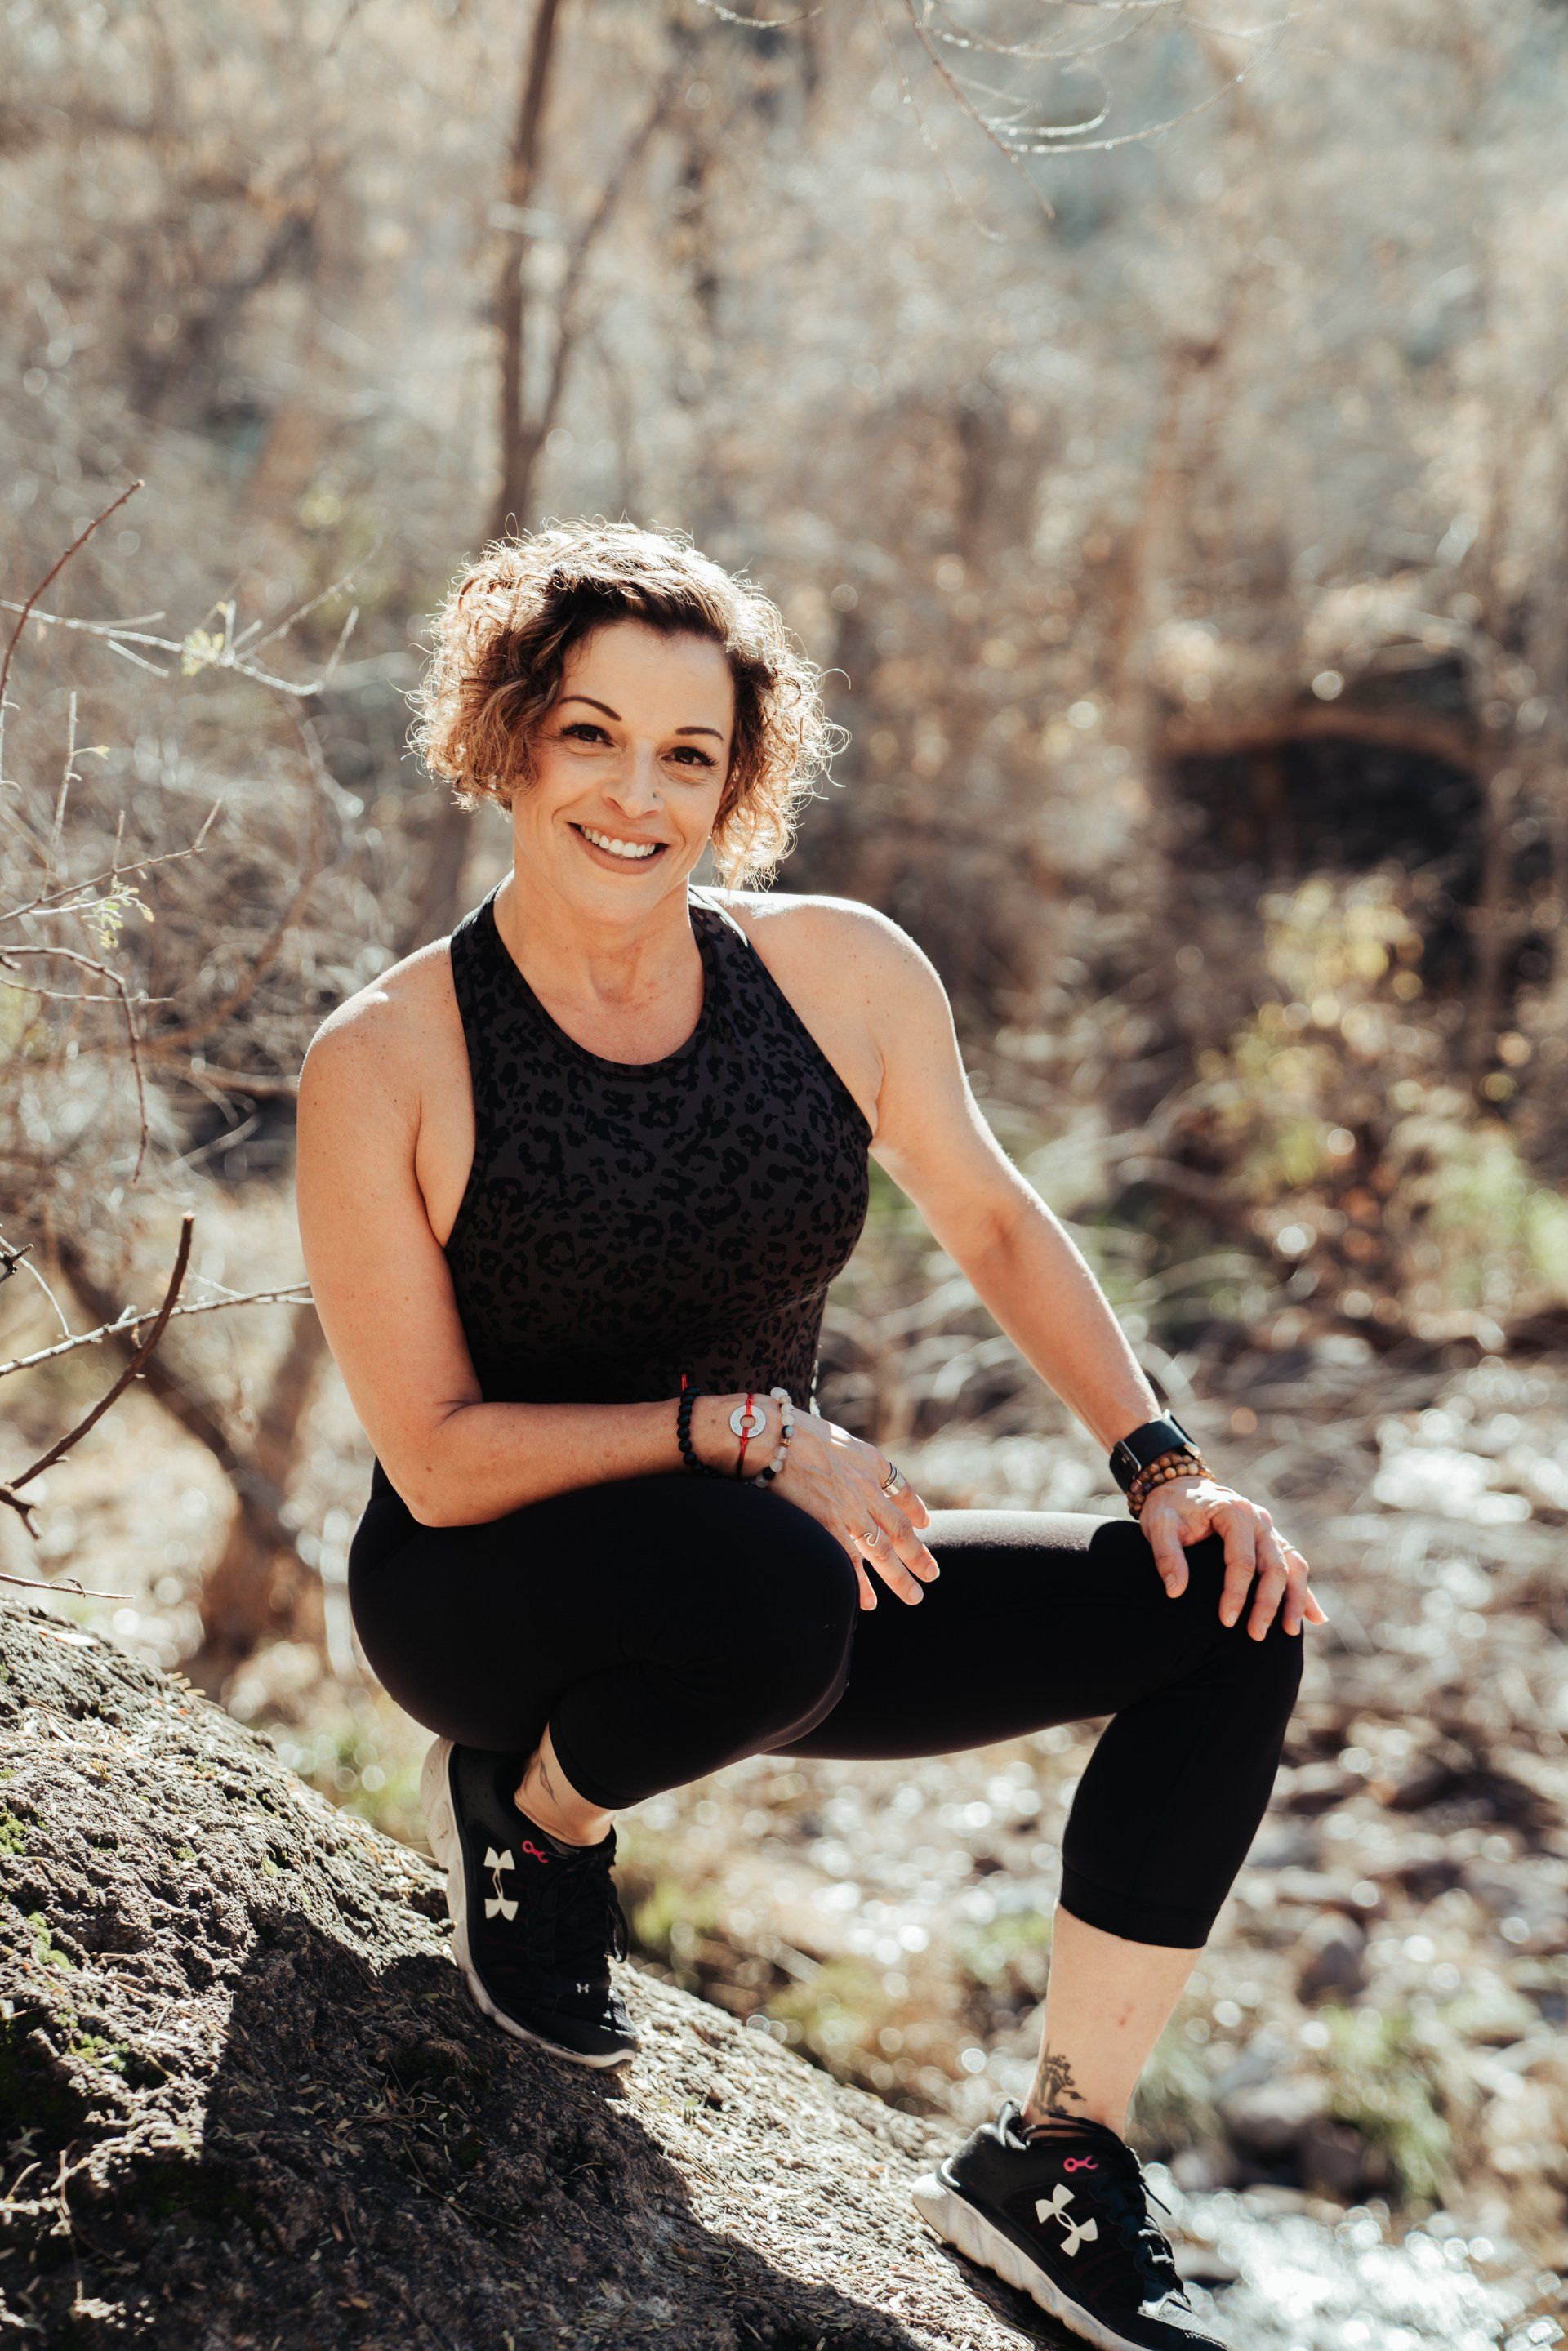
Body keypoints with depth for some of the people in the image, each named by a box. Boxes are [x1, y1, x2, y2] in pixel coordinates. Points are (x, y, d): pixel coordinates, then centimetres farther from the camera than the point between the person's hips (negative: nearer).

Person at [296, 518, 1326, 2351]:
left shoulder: (838, 971, -4)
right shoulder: (385, 1063, -14)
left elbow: (991, 1222, 10)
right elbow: (436, 1461, -14)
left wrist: (1163, 1462, -2)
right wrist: (752, 1433, -22)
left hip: (778, 1595, 5)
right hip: (487, 1600, -5)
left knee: (1222, 1622, -11)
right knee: (773, 1592, -39)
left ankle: (1056, 2156, 0)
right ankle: (528, 1809, -3)